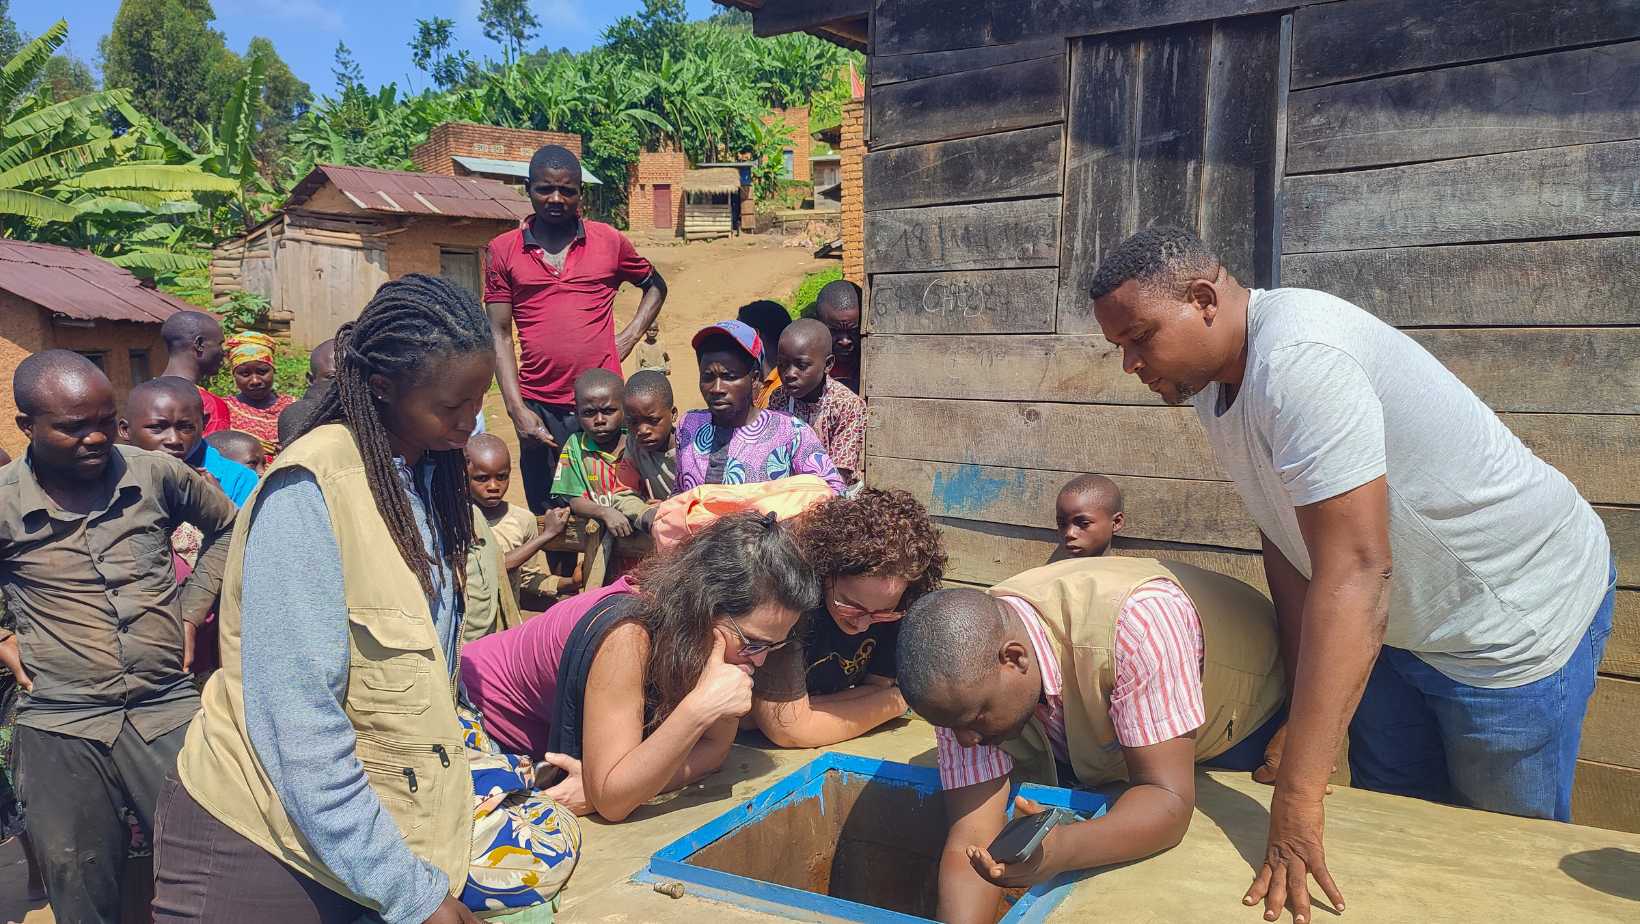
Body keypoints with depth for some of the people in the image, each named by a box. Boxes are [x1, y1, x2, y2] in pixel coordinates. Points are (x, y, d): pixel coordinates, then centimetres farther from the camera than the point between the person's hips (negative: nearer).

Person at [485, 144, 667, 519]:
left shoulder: (608, 240, 5)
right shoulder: (503, 251, 5)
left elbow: (655, 286, 21)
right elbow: (500, 336, 3)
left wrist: (628, 338, 5)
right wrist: (517, 410, -6)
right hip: (539, 408, 1)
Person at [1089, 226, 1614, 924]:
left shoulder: (1296, 357, -33)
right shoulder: (1212, 380, -3)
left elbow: (1355, 571, -39)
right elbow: (1286, 543, 2)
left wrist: (1295, 803, -39)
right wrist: (1300, 703, 0)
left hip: (1518, 614, -8)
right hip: (1399, 622, 8)